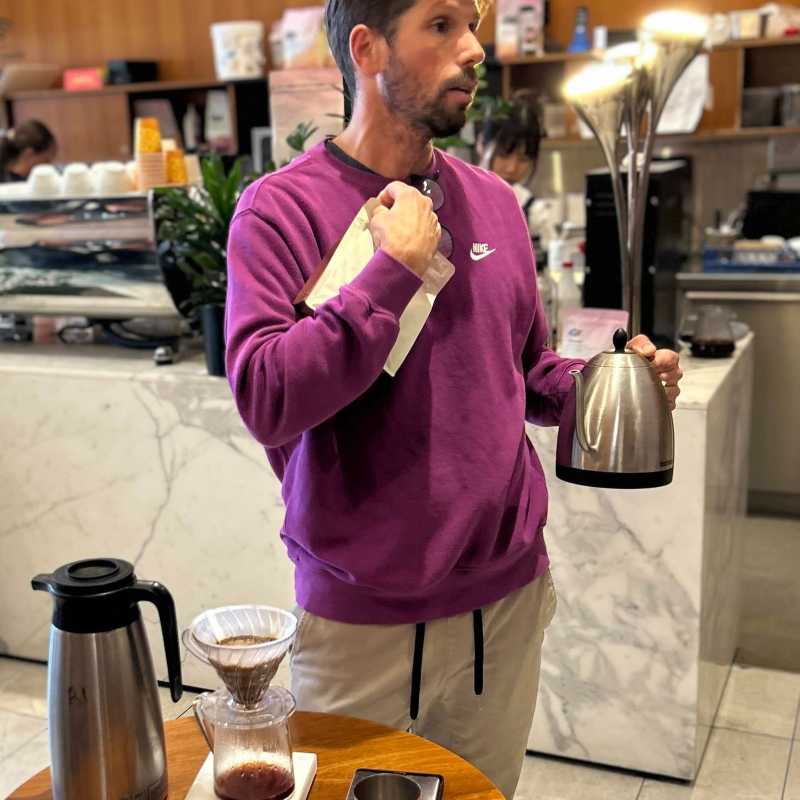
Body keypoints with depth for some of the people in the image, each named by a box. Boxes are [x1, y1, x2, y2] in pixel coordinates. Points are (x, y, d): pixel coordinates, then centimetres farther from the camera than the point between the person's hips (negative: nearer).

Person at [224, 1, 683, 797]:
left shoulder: (493, 202, 5)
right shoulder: (283, 207, -11)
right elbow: (266, 401, -24)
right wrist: (397, 268, -23)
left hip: (510, 596, 5)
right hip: (362, 619, -4)